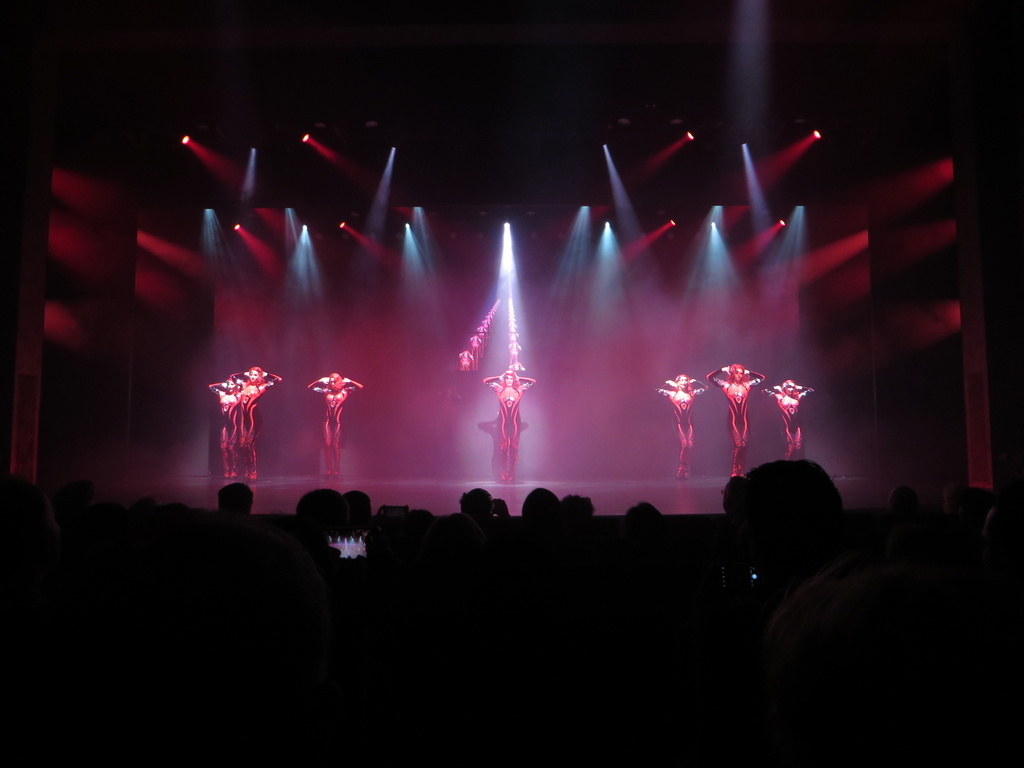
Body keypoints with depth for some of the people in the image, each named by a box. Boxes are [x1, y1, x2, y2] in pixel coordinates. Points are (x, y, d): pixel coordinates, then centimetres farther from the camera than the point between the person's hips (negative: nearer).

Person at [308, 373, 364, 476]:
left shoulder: (344, 392, 2)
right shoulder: (326, 391, 8)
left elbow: (360, 387, -6)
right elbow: (311, 387, 13)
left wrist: (348, 381, -1)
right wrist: (321, 381, 7)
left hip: (337, 421, -2)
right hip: (328, 421, 2)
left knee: (336, 445, -4)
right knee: (328, 444, -7)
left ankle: (336, 469, 3)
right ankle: (329, 468, -2)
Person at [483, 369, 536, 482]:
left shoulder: (519, 390, 6)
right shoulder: (499, 389, 5)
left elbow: (533, 381, 12)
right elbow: (486, 381, 5)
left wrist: (518, 378, 12)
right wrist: (499, 378, 9)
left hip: (515, 422, 1)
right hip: (503, 421, -1)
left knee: (513, 447, 0)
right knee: (504, 447, -1)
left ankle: (511, 475, 4)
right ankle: (503, 476, 2)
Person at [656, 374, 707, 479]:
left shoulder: (691, 394, 13)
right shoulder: (673, 394, 7)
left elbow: (704, 387, 16)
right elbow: (659, 390, -2)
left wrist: (694, 382, 16)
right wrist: (668, 384, 6)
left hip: (688, 422, 3)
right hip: (679, 422, -3)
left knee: (689, 444, -8)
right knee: (683, 443, -18)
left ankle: (685, 471, 4)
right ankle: (681, 470, -7)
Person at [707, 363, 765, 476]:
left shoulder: (747, 385, 10)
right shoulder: (726, 385, 2)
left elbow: (762, 377, 20)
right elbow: (710, 377, -5)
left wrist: (748, 373, 15)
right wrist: (723, 370, 2)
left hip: (744, 419, 3)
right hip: (733, 419, -3)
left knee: (744, 445, -2)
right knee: (737, 444, -12)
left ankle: (740, 471, 7)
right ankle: (734, 471, -3)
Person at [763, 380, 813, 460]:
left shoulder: (797, 397, 10)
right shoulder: (780, 397, 4)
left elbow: (810, 390, 21)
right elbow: (765, 391, 1)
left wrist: (799, 388, 16)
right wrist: (776, 388, 8)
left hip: (796, 426, 3)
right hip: (787, 426, -3)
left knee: (798, 447, -7)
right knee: (790, 448, -8)